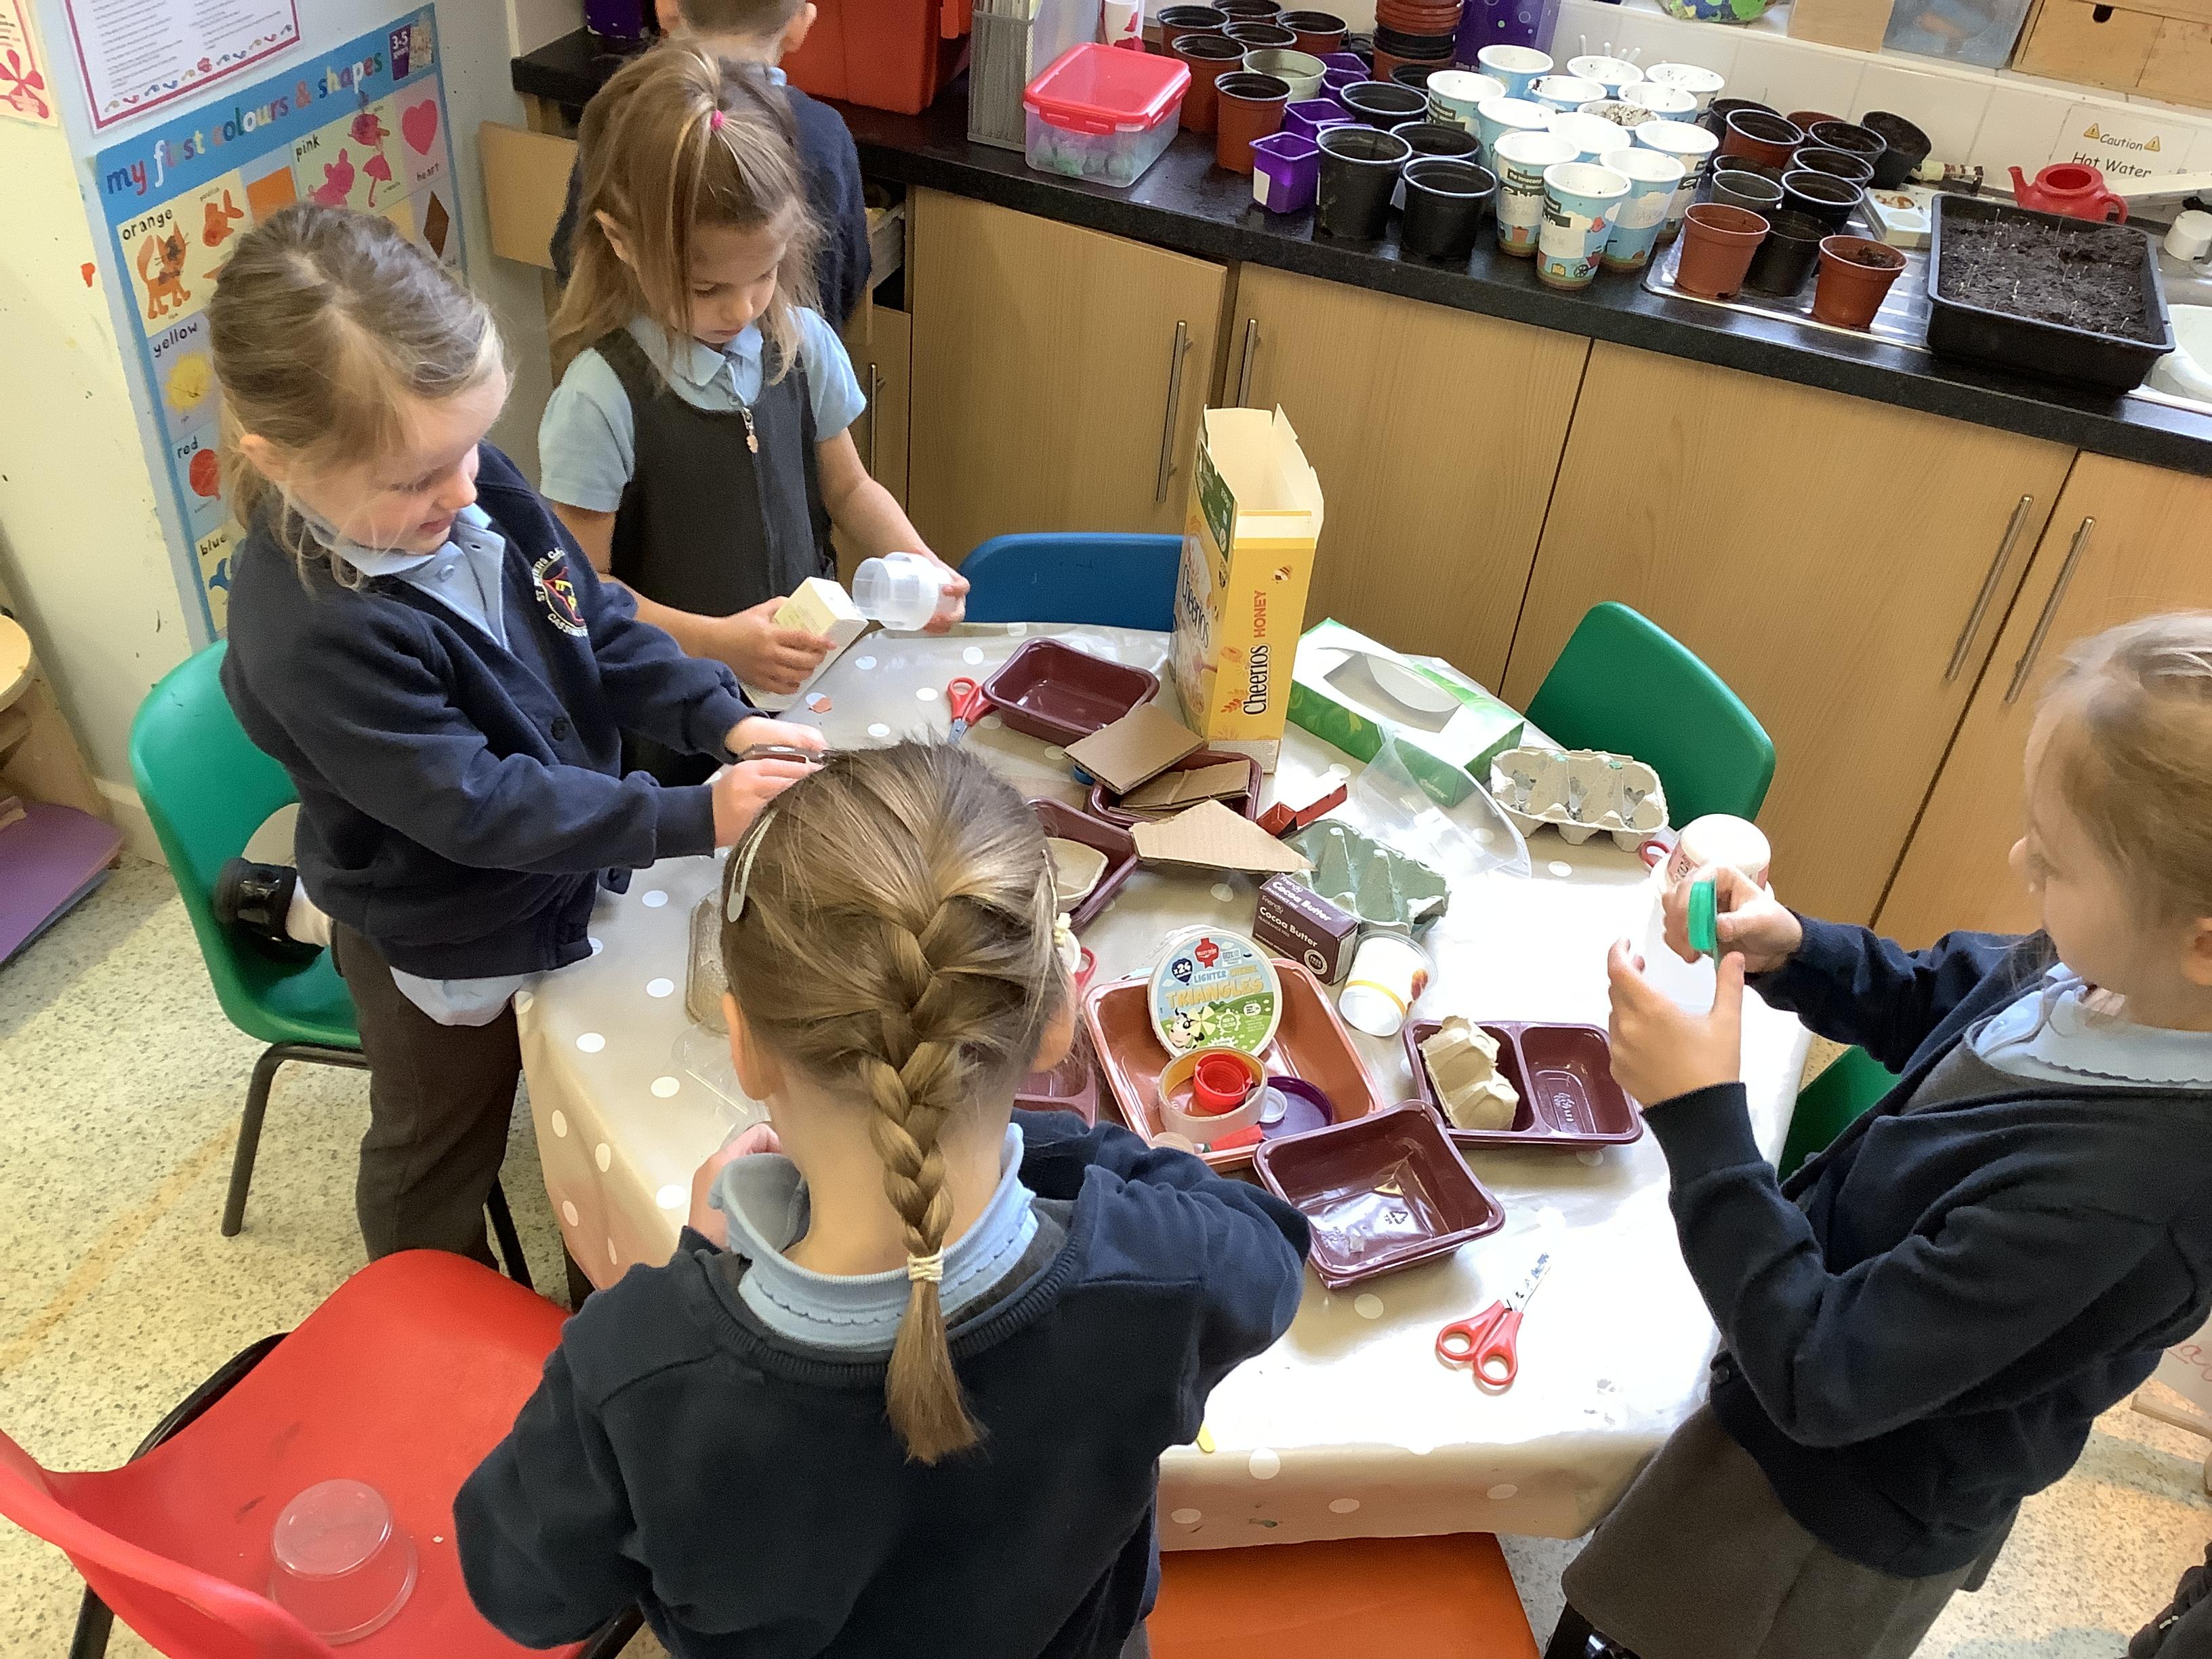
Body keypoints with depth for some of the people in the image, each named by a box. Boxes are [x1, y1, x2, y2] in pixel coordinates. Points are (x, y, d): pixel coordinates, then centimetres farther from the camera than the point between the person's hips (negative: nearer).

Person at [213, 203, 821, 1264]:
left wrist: (720, 718, -17)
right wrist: (693, 819, -34)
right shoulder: (312, 634, -37)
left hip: (565, 872, 7)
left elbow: (598, 624, -3)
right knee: (436, 1170, 22)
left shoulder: (471, 486, -15)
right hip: (443, 949, -7)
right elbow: (477, 806, -33)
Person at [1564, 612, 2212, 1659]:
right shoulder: (2107, 975, -17)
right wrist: (1789, 953, -12)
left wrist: (1699, 1116, -32)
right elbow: (1929, 1003, 7)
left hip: (1844, 1522, -7)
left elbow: (1819, 1381, -31)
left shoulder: (2108, 1185, -41)